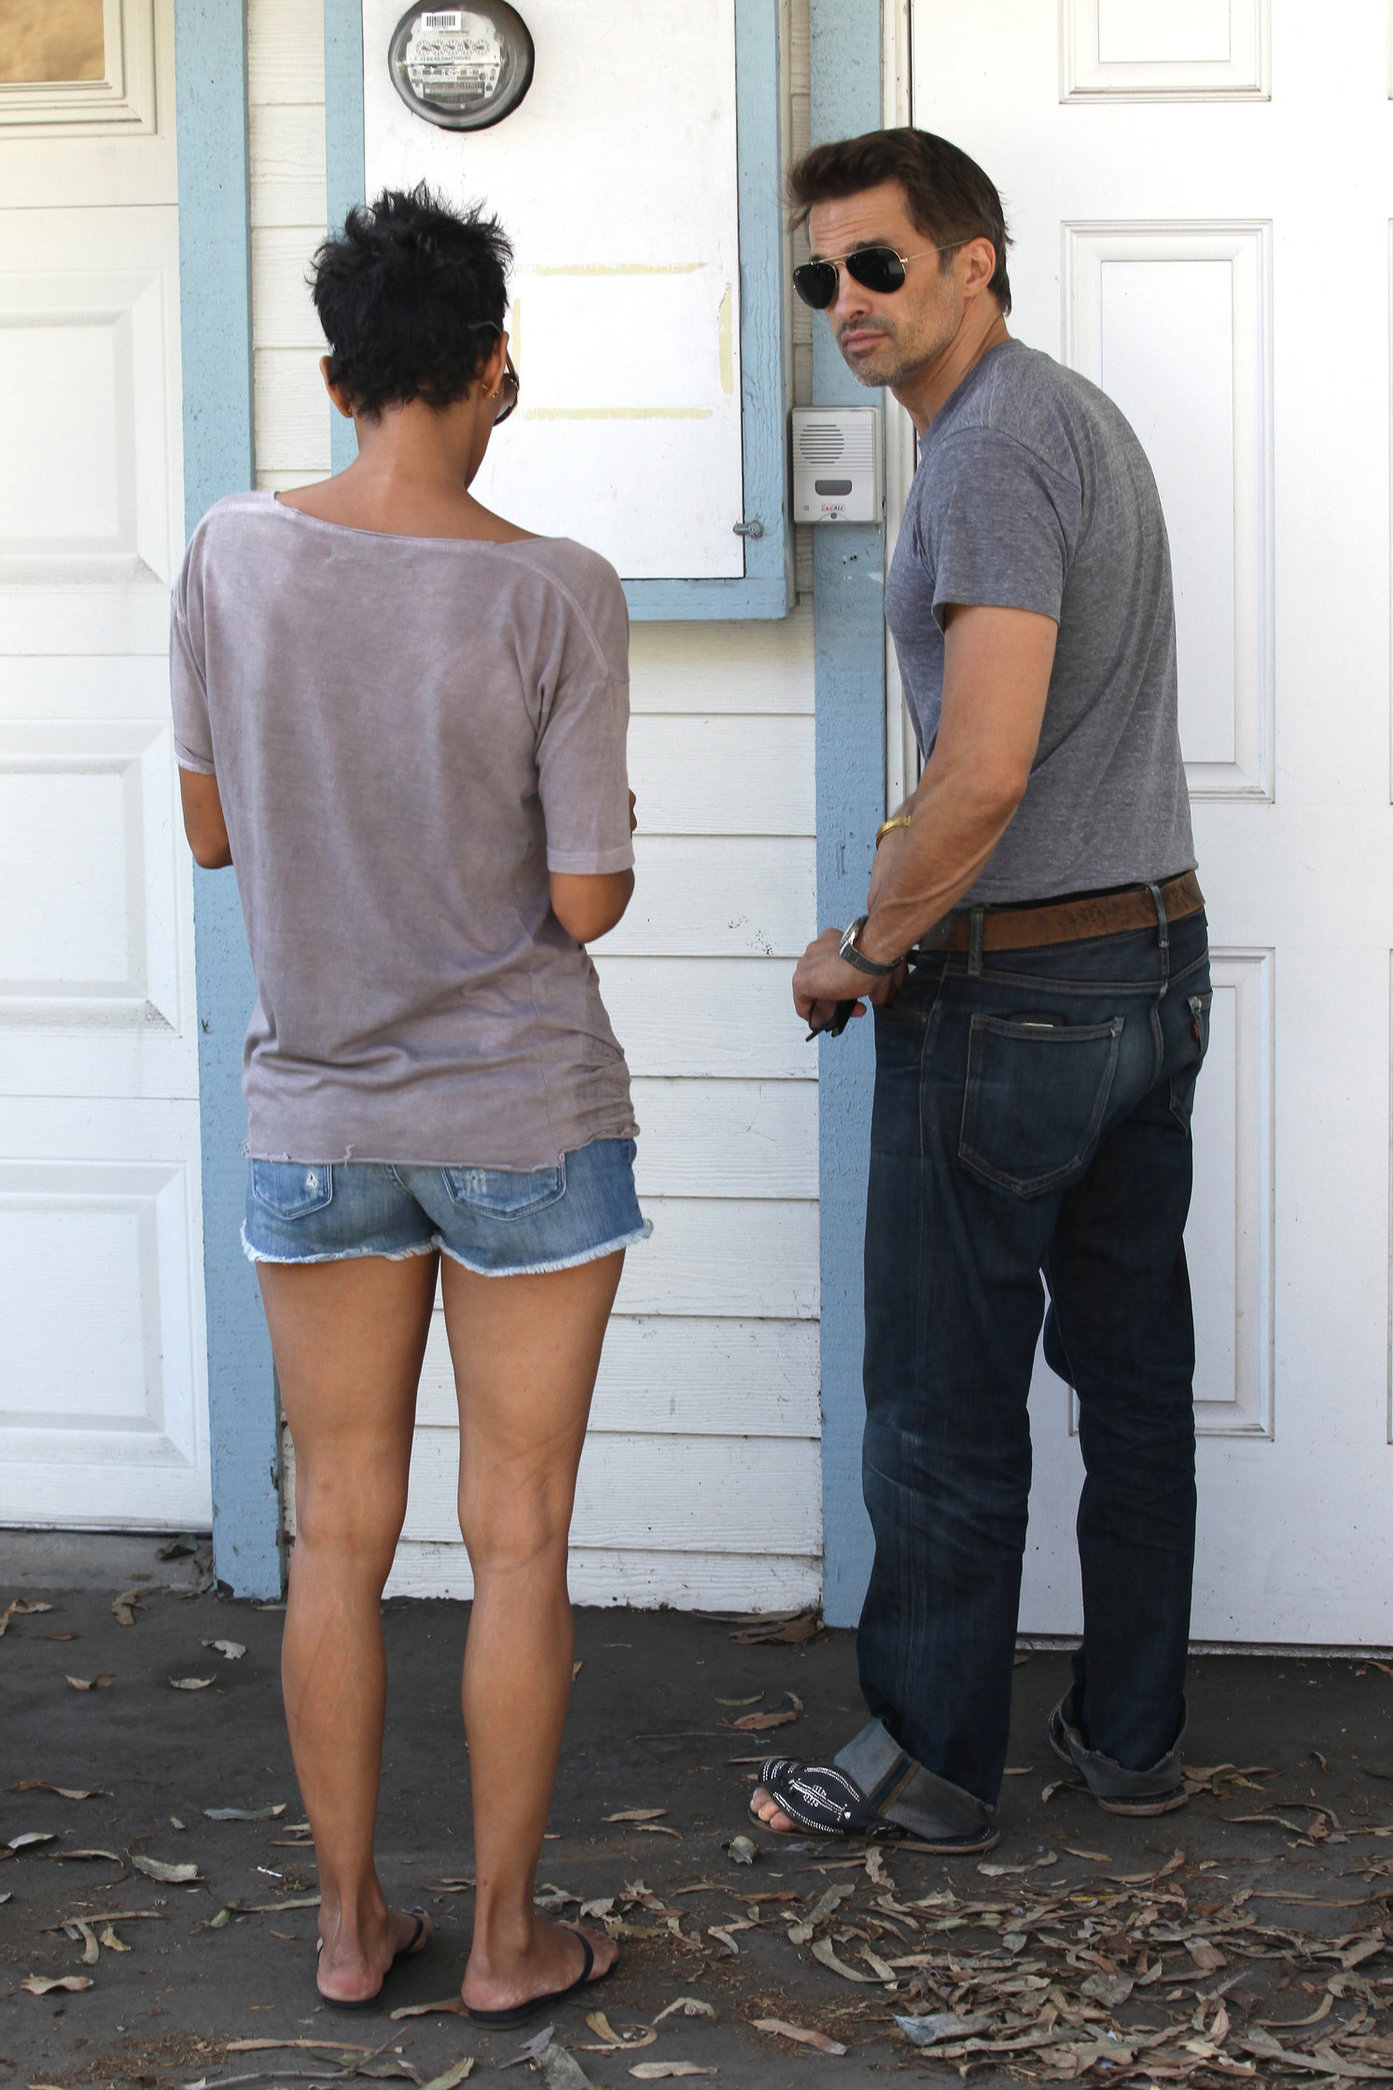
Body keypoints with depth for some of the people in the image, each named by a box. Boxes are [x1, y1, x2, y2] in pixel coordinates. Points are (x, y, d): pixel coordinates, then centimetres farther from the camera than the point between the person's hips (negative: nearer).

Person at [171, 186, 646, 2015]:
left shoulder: (231, 559, -5)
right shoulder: (554, 593, -15)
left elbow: (212, 829, 5)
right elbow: (587, 900, -13)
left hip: (314, 1123, 3)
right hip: (526, 1121, -3)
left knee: (340, 1535, 12)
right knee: (518, 1540, 7)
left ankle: (349, 1925, 22)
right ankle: (507, 1937, 17)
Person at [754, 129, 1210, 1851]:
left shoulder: (988, 452, -17)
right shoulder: (1084, 416, 14)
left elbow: (985, 772, -26)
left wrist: (867, 948, -13)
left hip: (1014, 989, -10)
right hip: (1159, 955, 10)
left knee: (946, 1398, 2)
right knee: (1134, 1369, 14)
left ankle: (934, 1761, 12)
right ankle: (1131, 1735, 23)